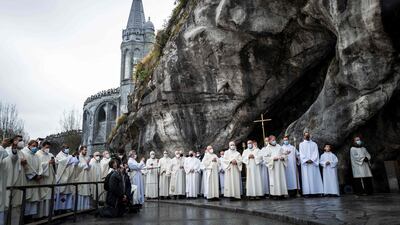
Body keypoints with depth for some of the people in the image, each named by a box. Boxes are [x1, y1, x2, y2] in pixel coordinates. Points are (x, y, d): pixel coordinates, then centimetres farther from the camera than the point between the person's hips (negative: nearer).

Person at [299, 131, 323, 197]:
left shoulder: (314, 144, 15)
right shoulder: (301, 144, 12)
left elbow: (316, 153, 3)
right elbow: (301, 154, 2)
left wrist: (312, 160, -12)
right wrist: (306, 160, -12)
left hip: (313, 163, 1)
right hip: (305, 163, -1)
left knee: (315, 177, -3)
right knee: (306, 177, -6)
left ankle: (317, 192, -2)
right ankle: (307, 192, -8)